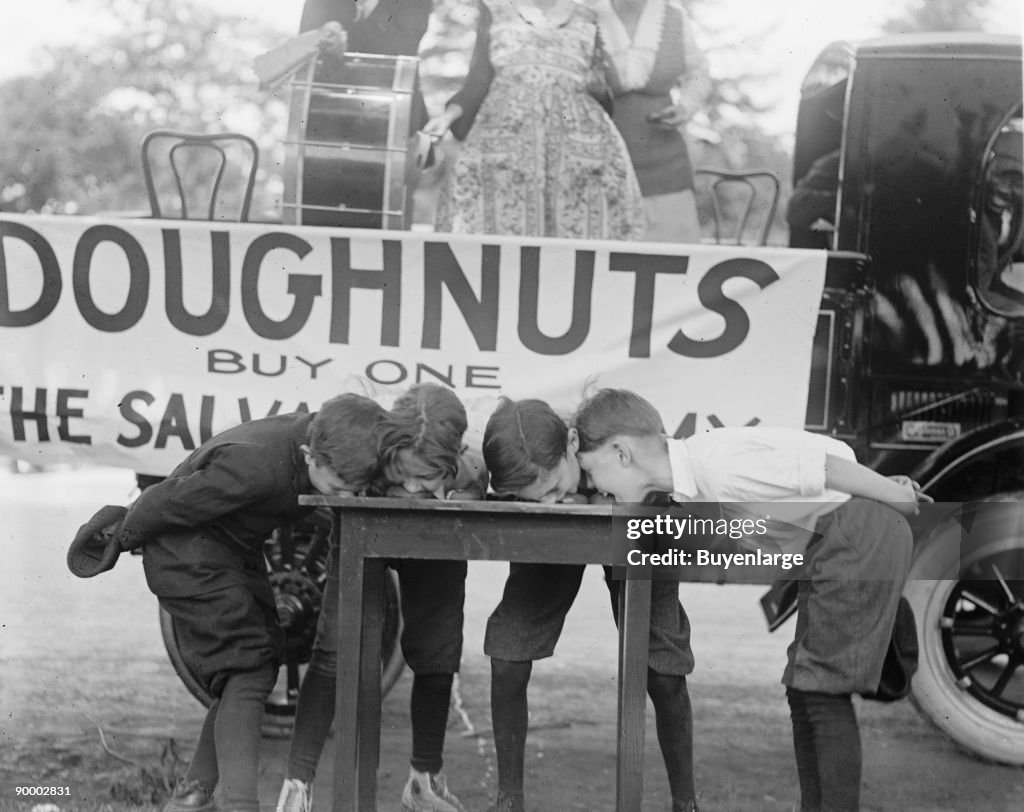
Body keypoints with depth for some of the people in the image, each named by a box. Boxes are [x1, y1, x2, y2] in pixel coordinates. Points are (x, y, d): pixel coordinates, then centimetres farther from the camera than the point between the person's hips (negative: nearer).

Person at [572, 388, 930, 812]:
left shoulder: (716, 467, -22)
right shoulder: (690, 483, 7)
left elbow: (824, 466, -19)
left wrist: (894, 497, -7)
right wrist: (883, 488, 15)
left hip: (861, 535, -10)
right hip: (837, 542, 10)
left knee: (823, 691, -10)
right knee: (803, 690, 11)